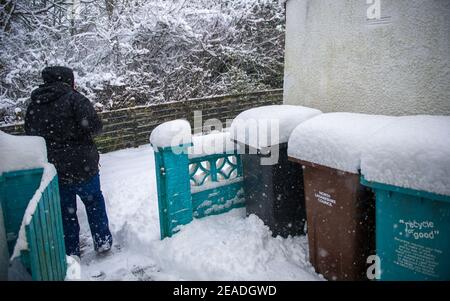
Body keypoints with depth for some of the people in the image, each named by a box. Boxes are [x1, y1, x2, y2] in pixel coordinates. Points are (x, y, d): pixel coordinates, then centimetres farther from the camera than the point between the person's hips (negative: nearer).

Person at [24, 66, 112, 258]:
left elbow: (30, 135, 13)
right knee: (94, 202, 18)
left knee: (65, 210, 17)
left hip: (52, 171, 4)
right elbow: (93, 125, -22)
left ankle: (71, 252, 24)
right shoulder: (73, 98, -12)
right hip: (81, 165, -4)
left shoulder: (33, 106, 8)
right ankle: (103, 242, 23)